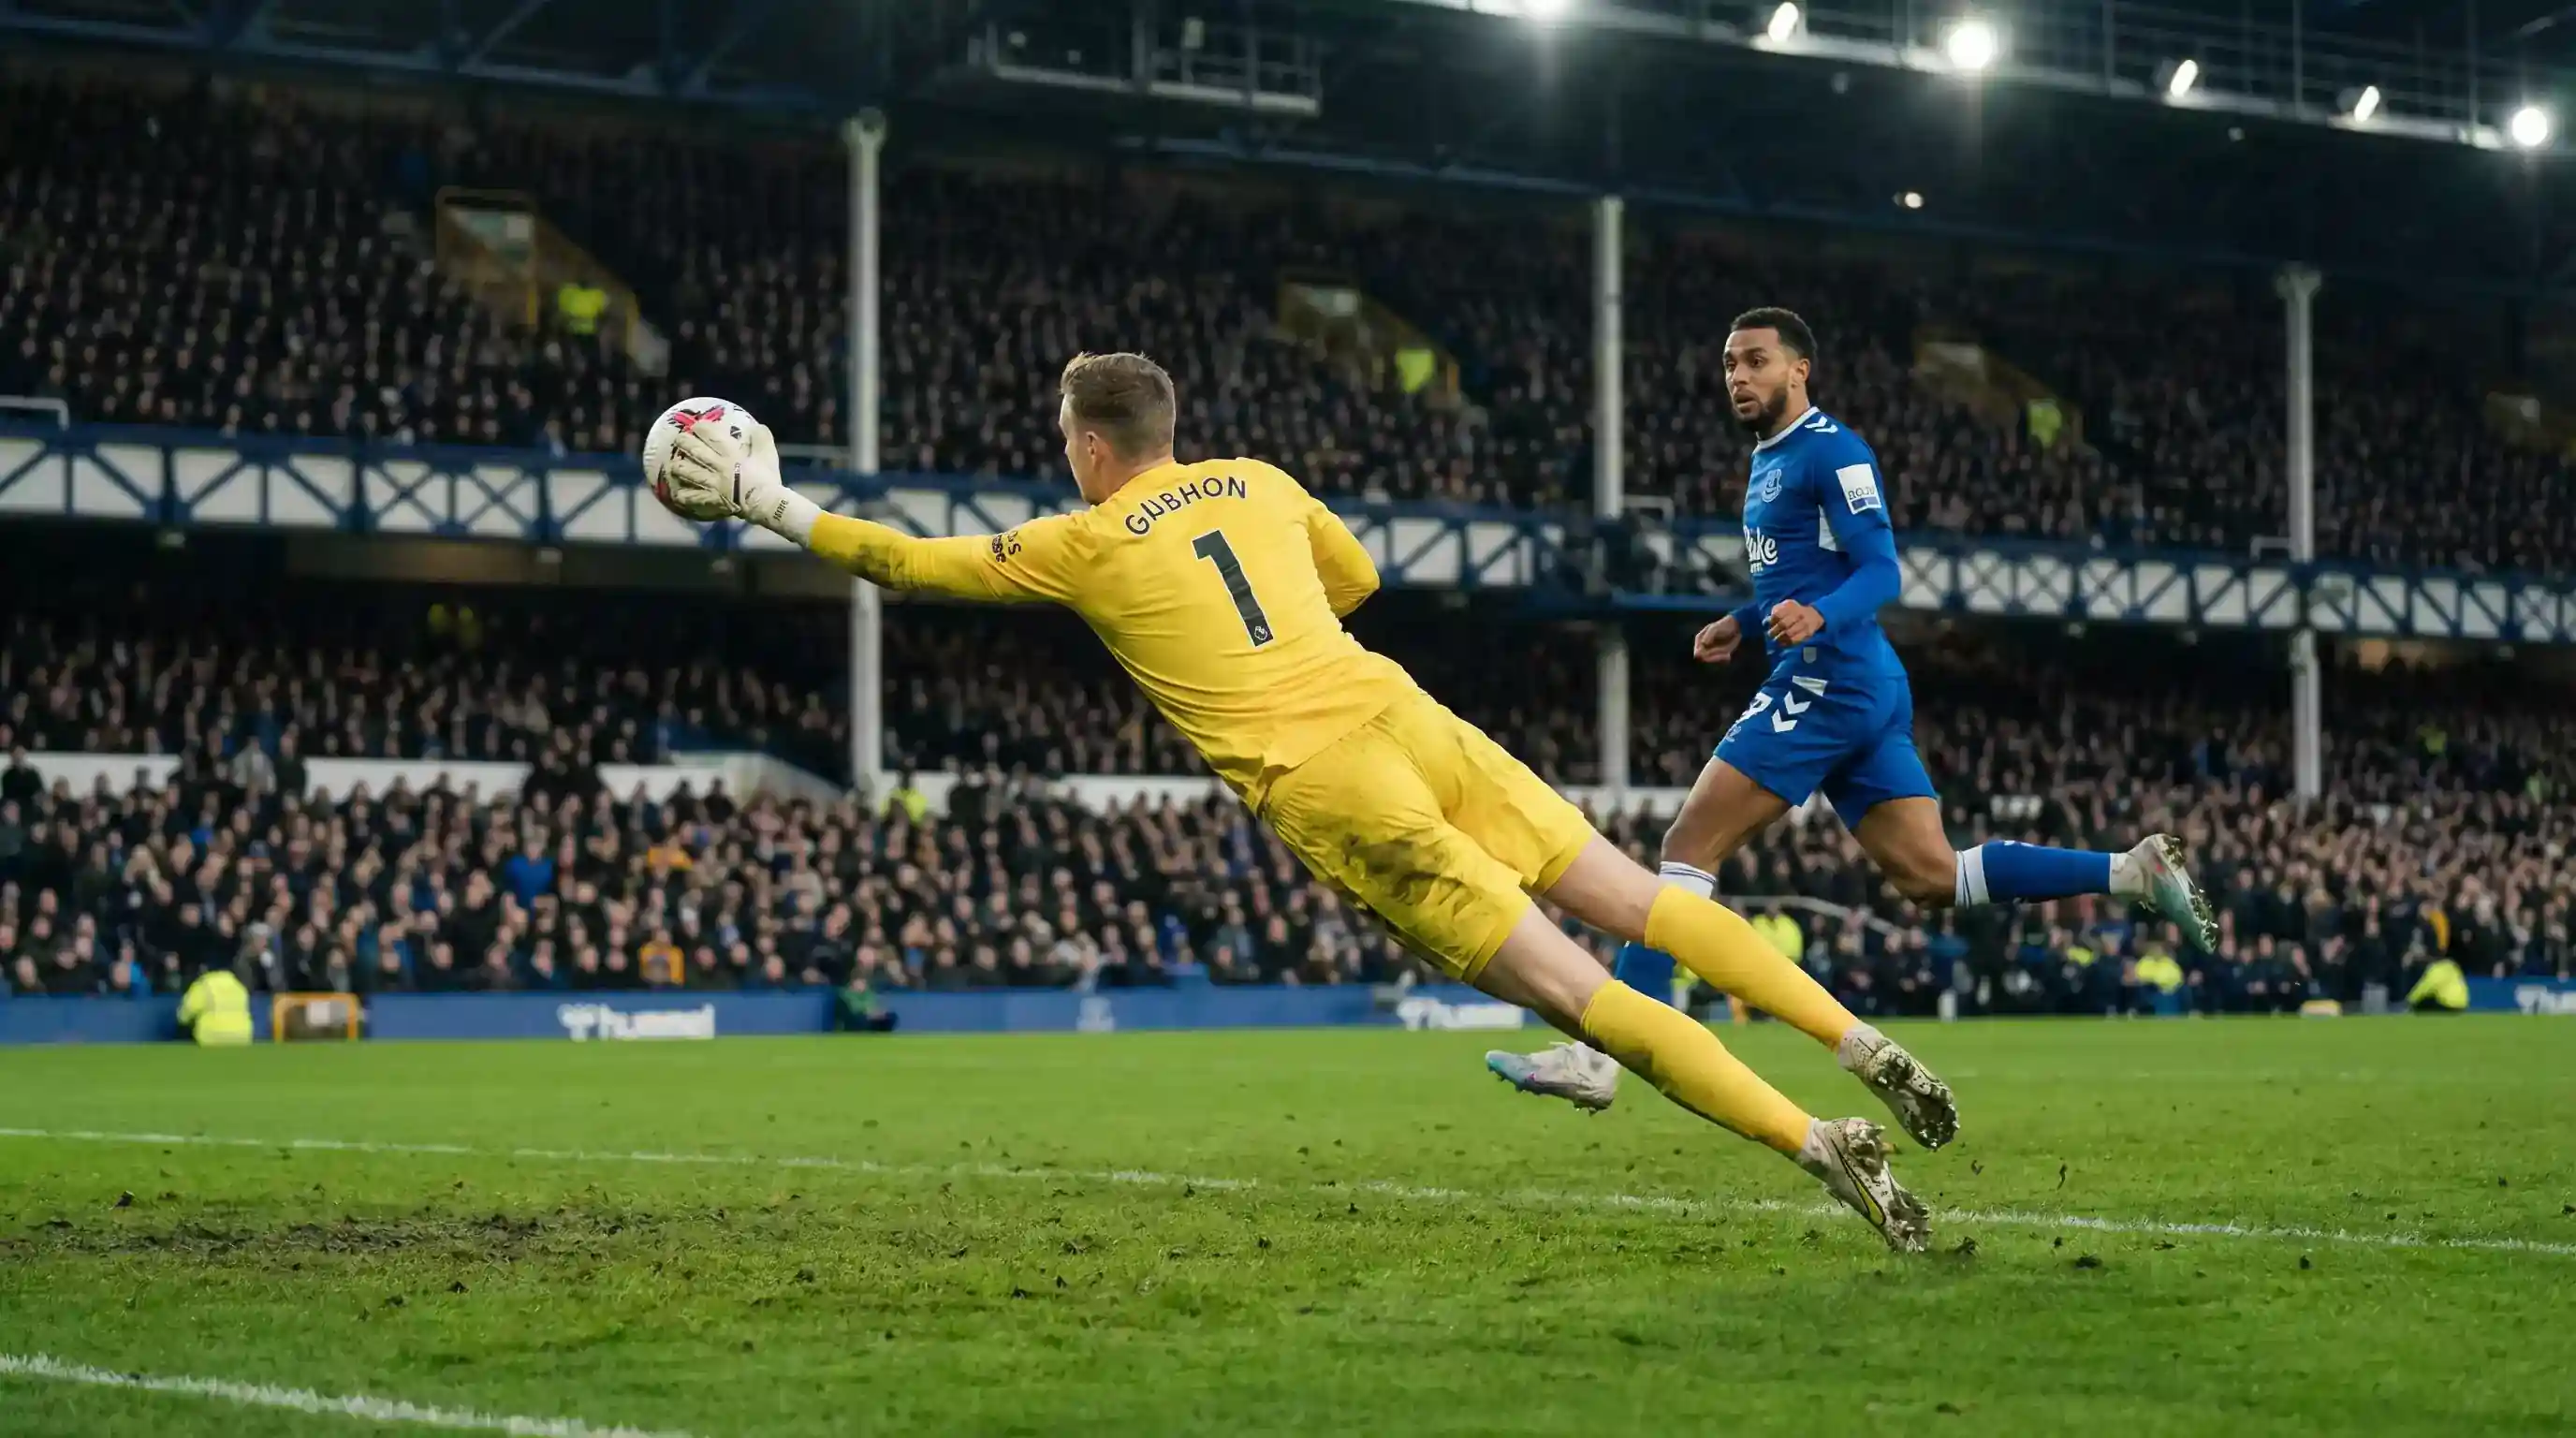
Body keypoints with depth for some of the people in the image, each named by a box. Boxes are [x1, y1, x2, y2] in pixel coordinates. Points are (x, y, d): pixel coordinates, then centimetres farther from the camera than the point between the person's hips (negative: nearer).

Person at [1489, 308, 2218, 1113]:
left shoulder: (1830, 451, -8)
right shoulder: (1768, 460, 21)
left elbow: (1880, 572, -17)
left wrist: (1819, 618, -34)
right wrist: (1742, 624, 29)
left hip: (1828, 682, -10)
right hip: (1867, 692, 10)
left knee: (1689, 847, -12)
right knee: (1932, 877, 6)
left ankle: (1599, 1056, -16)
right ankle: (2133, 872, 5)